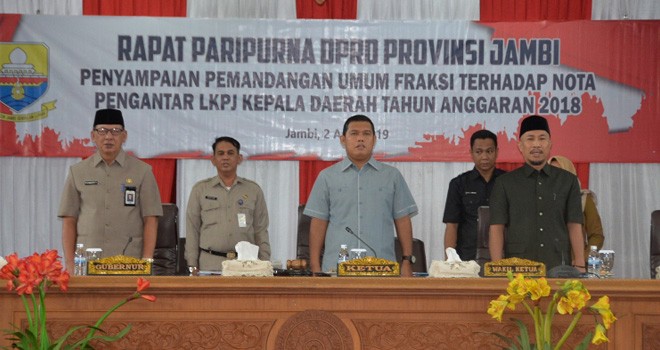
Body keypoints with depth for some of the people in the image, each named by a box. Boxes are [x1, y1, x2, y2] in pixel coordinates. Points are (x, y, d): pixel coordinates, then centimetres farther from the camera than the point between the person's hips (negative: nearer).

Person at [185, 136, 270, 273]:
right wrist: (193, 266, 2)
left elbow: (261, 231, 12)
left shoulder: (254, 190, 13)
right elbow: (192, 230, 9)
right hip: (210, 264, -1)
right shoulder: (200, 190, 10)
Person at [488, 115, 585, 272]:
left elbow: (574, 226, 6)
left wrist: (579, 266, -4)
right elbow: (496, 228, 2)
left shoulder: (568, 181, 11)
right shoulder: (504, 183, 8)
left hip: (559, 268, 1)